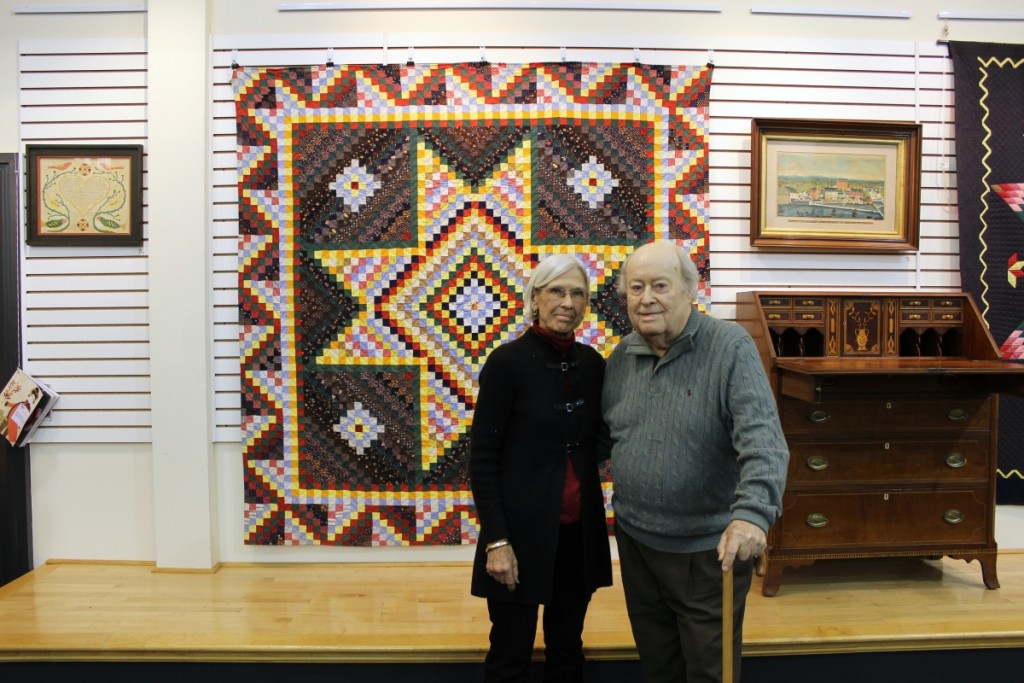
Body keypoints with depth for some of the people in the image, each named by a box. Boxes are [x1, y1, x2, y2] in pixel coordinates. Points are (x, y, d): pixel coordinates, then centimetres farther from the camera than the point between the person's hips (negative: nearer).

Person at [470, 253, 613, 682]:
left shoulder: (593, 363, 4)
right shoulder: (507, 362, -12)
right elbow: (482, 458, -11)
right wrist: (496, 540, -14)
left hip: (579, 531, 5)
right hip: (523, 530, -5)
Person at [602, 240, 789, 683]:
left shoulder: (730, 347, -15)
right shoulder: (622, 355, 2)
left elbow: (763, 439, -25)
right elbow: (604, 434, 12)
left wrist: (753, 512, -38)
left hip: (710, 548, -5)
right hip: (635, 540, 5)